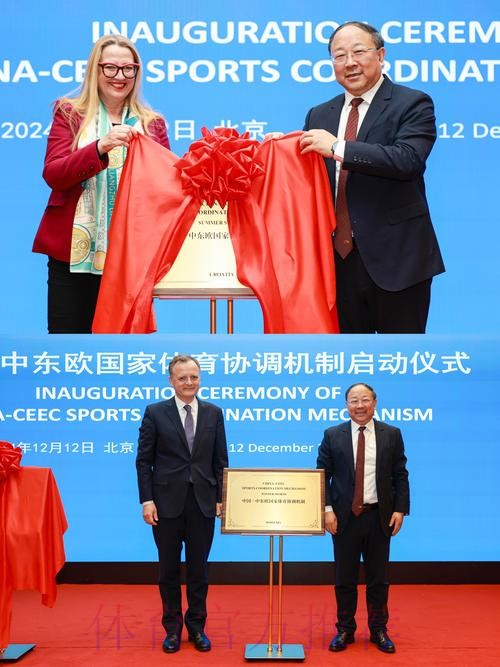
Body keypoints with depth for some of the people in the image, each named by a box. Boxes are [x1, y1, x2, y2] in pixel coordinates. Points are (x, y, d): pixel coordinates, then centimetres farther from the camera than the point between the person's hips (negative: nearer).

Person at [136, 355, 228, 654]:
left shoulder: (214, 413, 5)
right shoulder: (155, 413, -2)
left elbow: (220, 460, 6)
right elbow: (144, 460, -2)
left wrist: (221, 498, 1)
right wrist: (147, 500, -9)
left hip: (203, 502, 2)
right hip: (167, 502, -1)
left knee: (198, 568, 10)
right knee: (169, 569, 9)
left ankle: (197, 627, 24)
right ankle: (173, 628, 24)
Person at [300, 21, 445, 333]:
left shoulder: (413, 104, -3)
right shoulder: (319, 116, 13)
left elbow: (407, 159, -21)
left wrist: (338, 148, -24)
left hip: (395, 257, -5)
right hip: (339, 258, 5)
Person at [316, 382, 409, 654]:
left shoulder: (392, 434, 1)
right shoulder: (333, 435, 0)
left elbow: (400, 475, 3)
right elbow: (322, 475, 0)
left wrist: (400, 509, -5)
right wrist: (327, 510, -9)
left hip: (379, 516, 0)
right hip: (344, 517, 0)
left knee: (378, 578, 10)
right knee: (344, 578, 9)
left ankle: (379, 630, 24)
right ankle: (345, 630, 23)